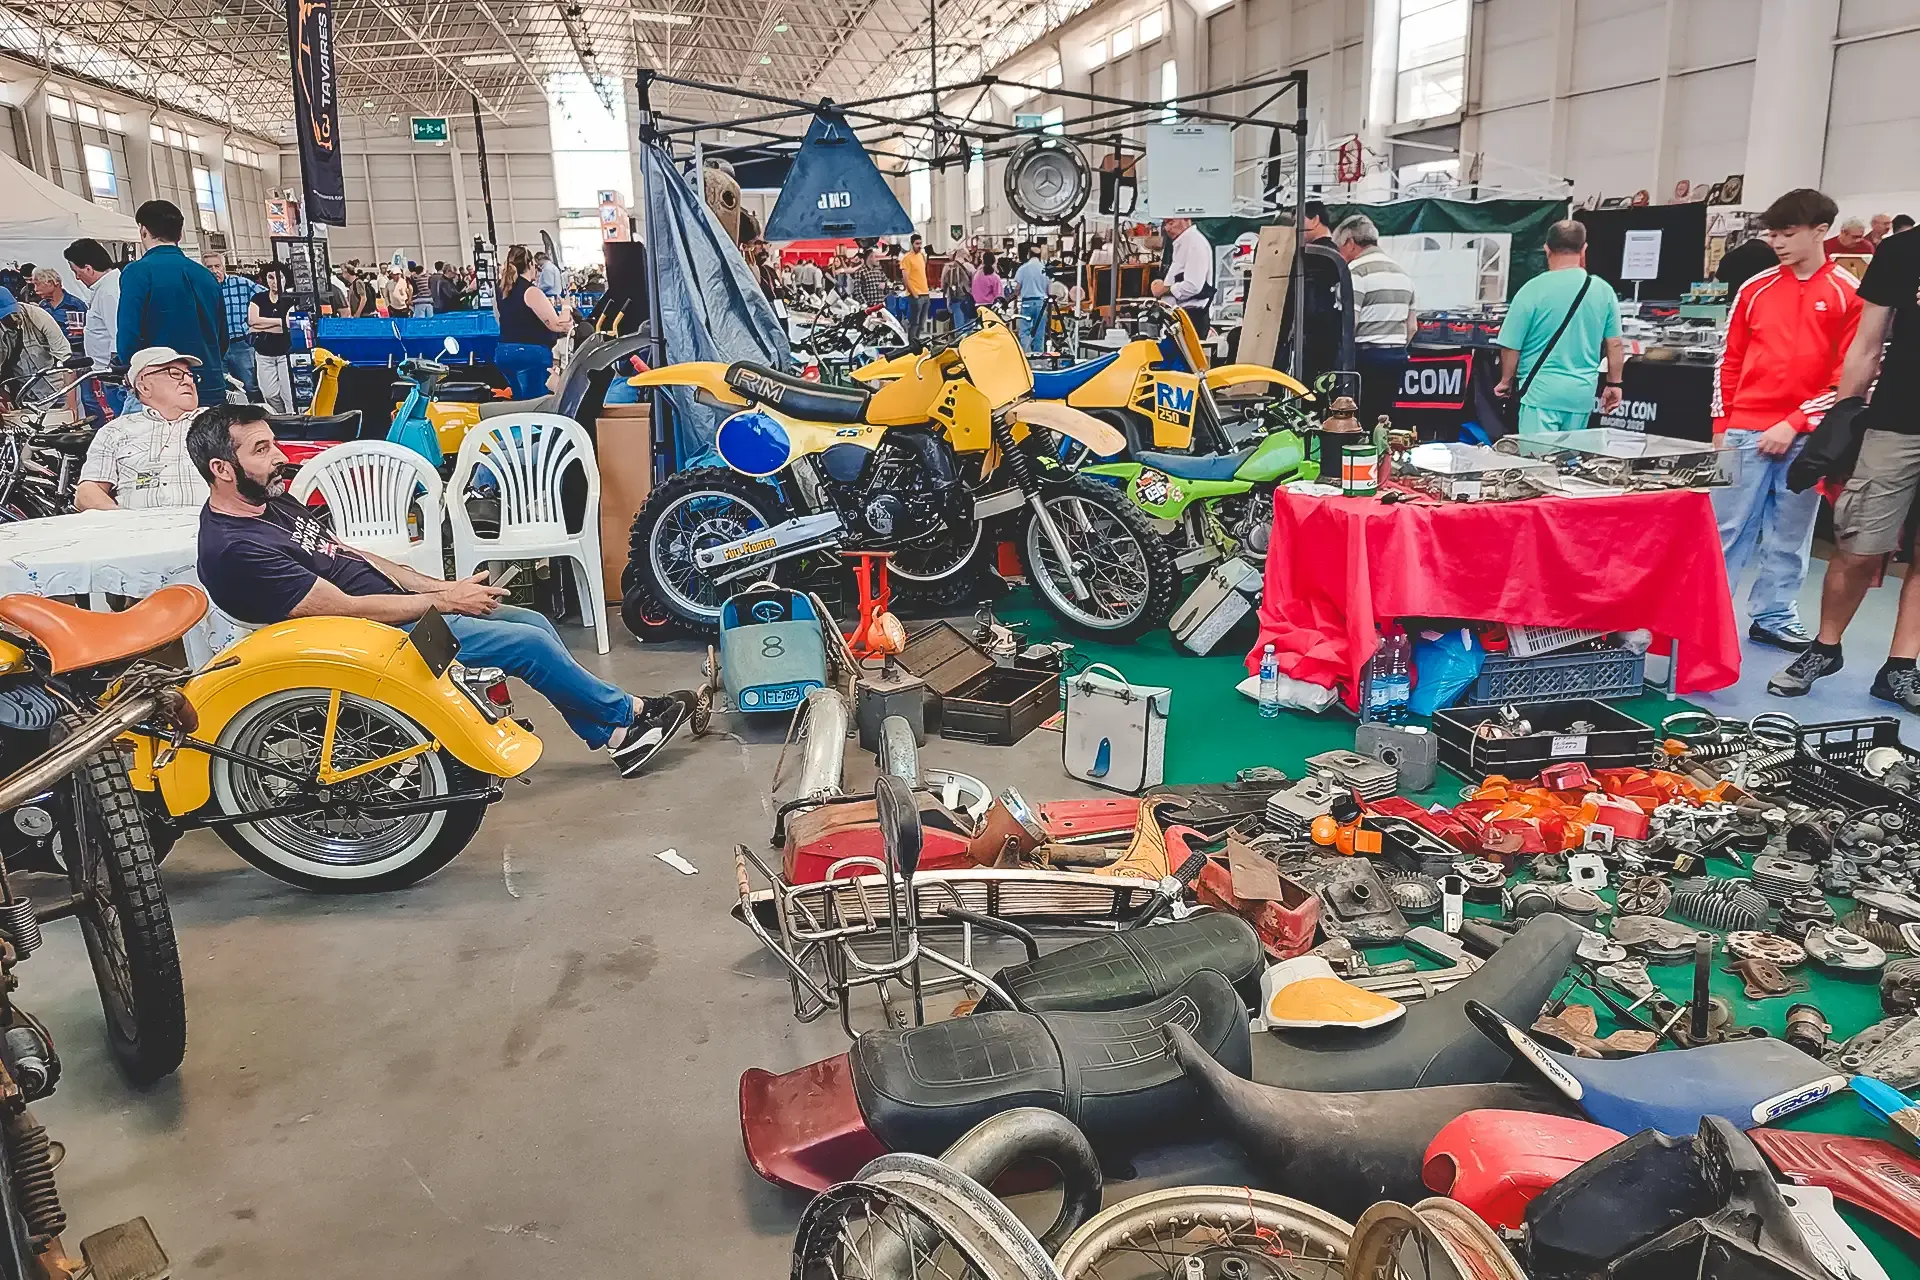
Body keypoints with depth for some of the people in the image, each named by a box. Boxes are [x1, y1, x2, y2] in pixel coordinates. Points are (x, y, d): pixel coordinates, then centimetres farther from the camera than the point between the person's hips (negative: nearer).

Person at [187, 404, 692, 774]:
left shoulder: (272, 503, 9)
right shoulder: (236, 549, -21)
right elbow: (347, 609, -22)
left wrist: (441, 587, 4)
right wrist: (445, 602, -14)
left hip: (405, 607, 10)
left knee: (535, 622, 6)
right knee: (528, 642, -12)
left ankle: (612, 735, 12)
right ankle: (628, 713, 9)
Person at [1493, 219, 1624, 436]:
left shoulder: (1533, 290, -10)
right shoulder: (1603, 290, 2)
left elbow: (1511, 345, -5)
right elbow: (1615, 344, 8)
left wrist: (1506, 381, 11)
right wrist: (1614, 384, 20)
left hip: (1541, 391, -4)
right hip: (1583, 393, 4)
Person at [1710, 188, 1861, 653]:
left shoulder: (1849, 294, 0)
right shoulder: (1755, 289, 6)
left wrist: (1794, 424, -10)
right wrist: (1721, 425, 7)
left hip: (1808, 435, -1)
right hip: (1746, 431, 1)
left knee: (1790, 534, 7)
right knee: (1727, 527, 2)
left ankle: (1773, 617, 18)